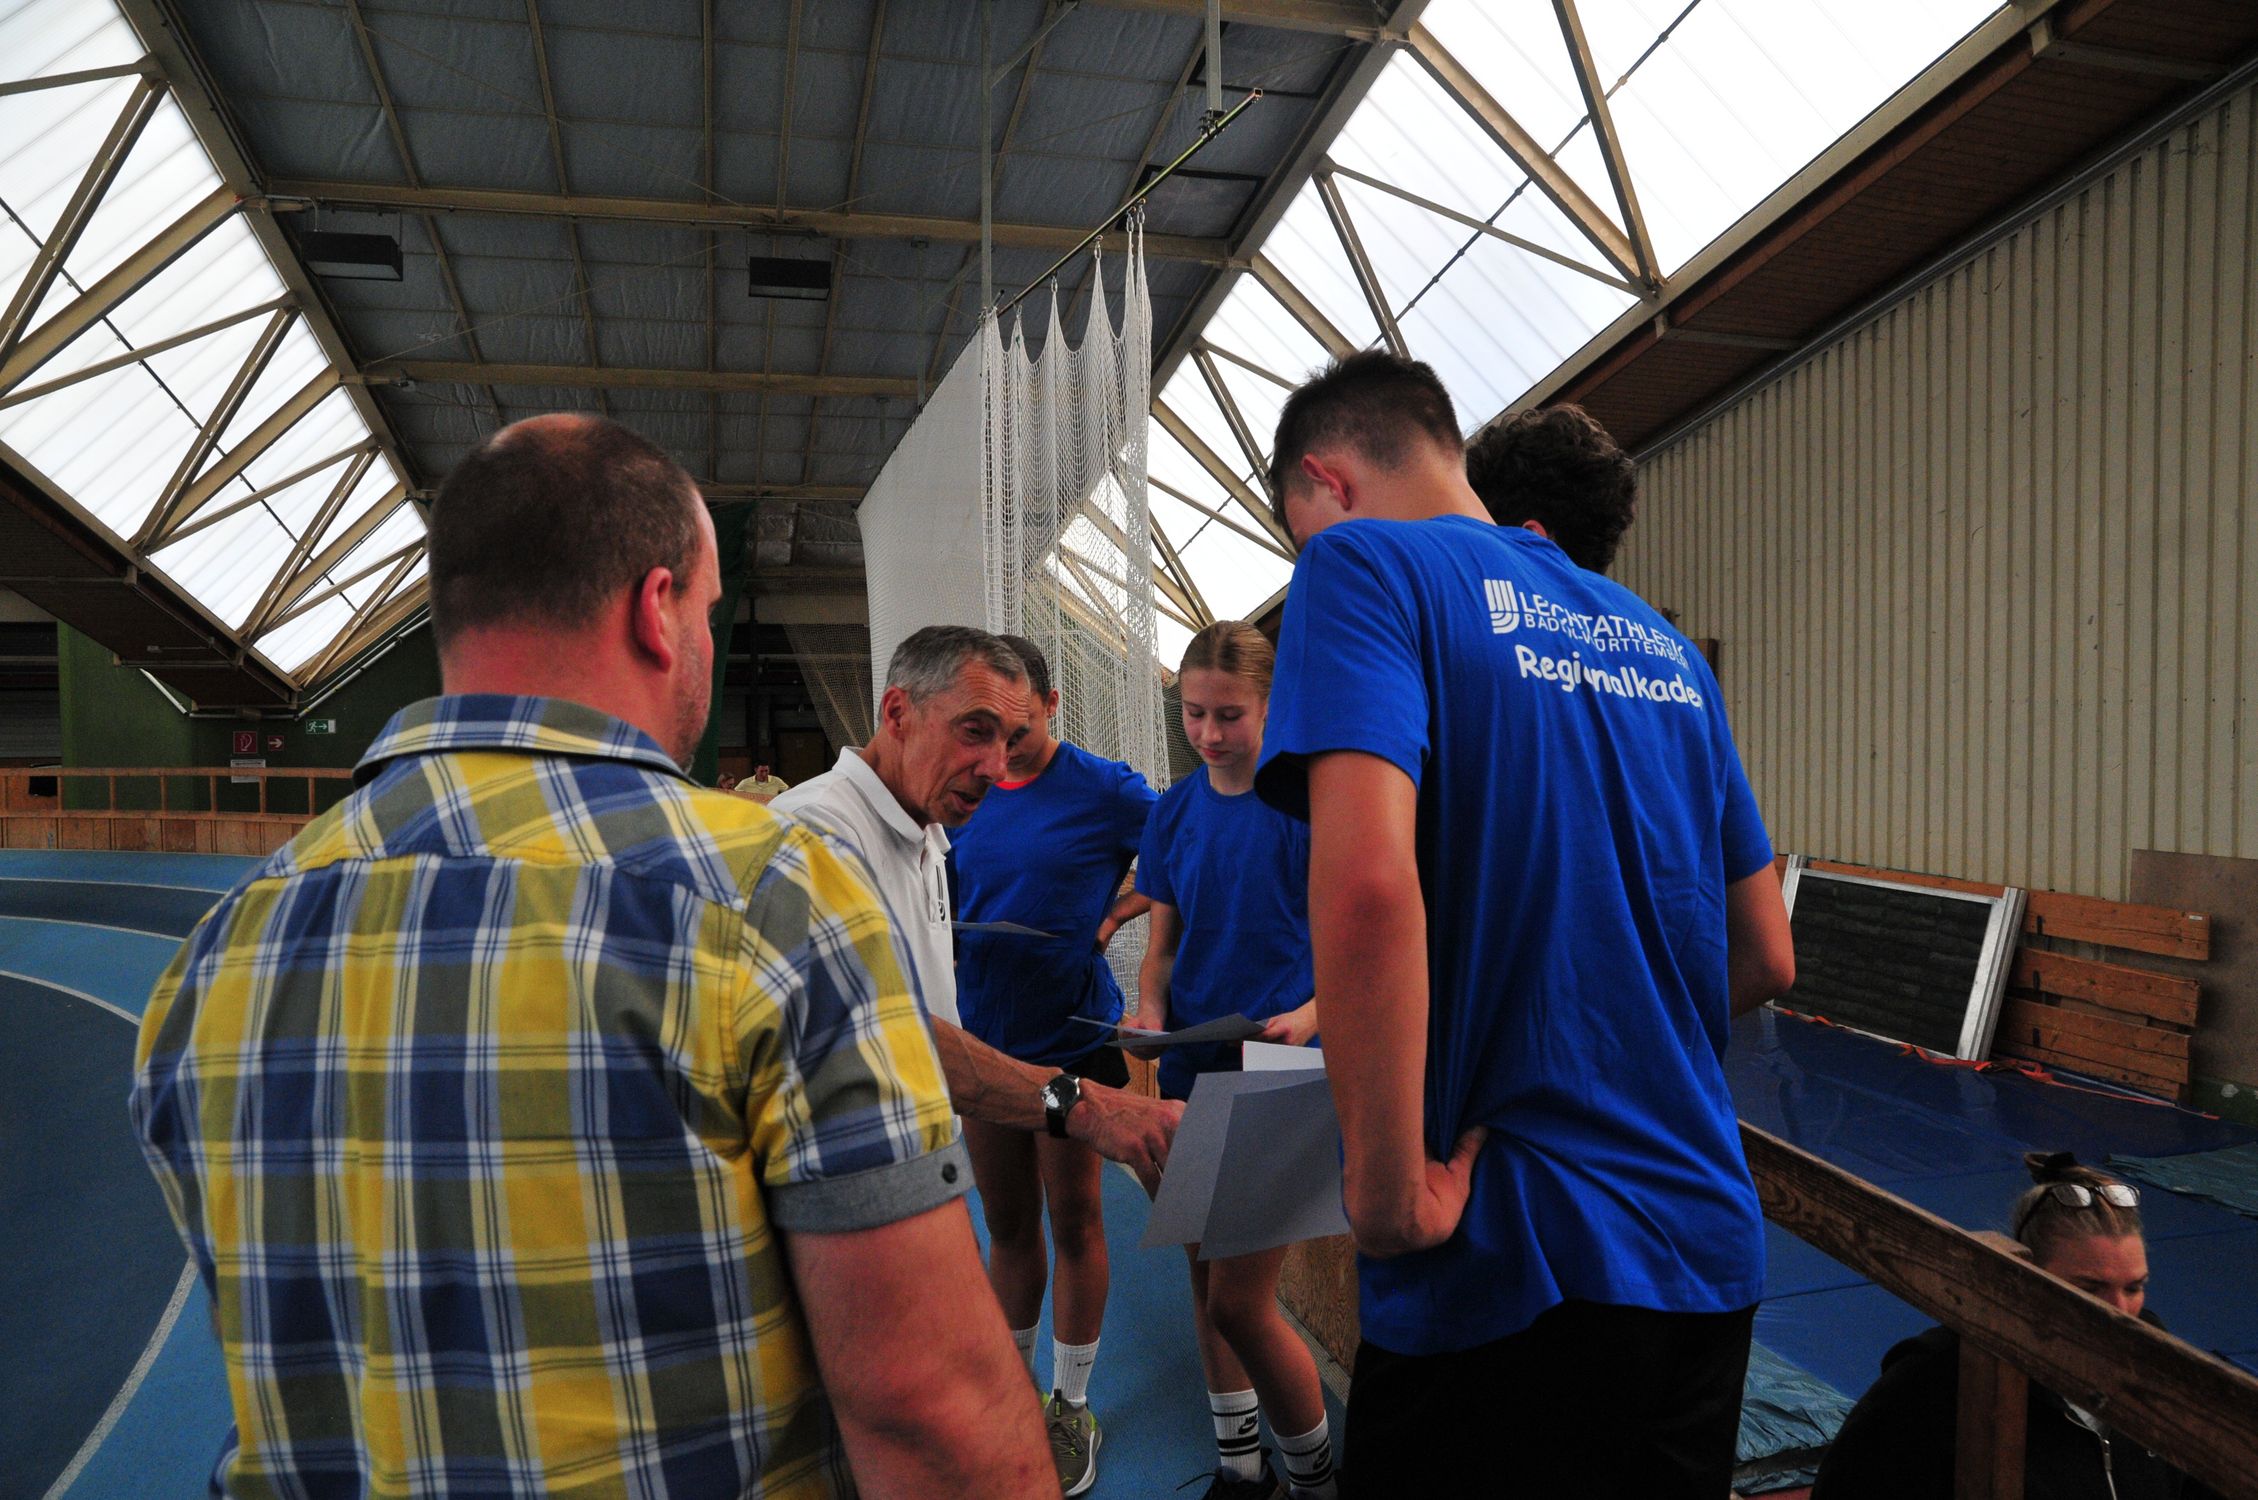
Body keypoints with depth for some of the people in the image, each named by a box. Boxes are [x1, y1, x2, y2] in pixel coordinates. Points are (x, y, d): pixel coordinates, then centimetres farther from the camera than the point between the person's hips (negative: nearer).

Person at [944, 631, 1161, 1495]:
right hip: (983, 1038, 5)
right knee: (1006, 1224, 16)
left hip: (1073, 1039, -4)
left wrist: (1109, 916, -12)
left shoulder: (1103, 788, -9)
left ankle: (1072, 1408, 23)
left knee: (1073, 1221, 7)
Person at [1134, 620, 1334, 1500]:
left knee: (1240, 1303, -5)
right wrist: (1150, 1011, -9)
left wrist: (1308, 1016, -27)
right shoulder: (1175, 810, 5)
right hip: (1192, 1069, 6)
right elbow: (1163, 941, 10)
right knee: (1205, 1275, 16)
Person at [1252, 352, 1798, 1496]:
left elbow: (1367, 888, -27)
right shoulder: (1660, 640, 12)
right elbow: (1764, 961, 16)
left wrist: (1390, 1196, -18)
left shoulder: (1362, 561, -9)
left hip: (1511, 1276, -7)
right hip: (1713, 1258, 8)